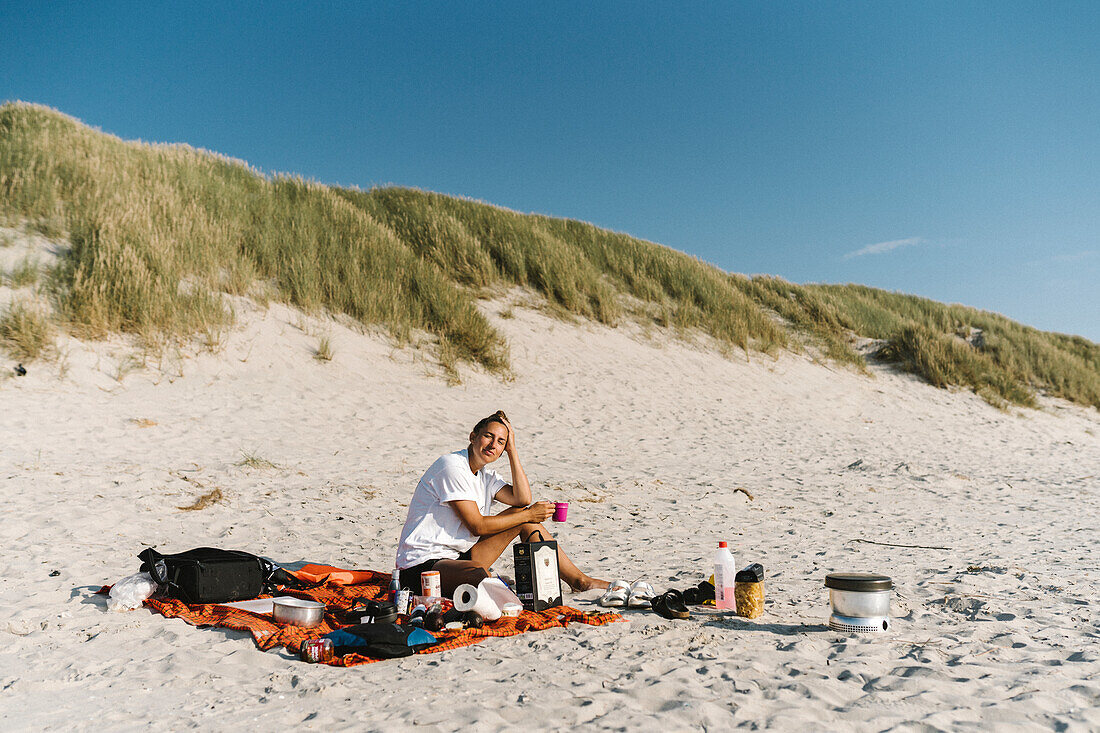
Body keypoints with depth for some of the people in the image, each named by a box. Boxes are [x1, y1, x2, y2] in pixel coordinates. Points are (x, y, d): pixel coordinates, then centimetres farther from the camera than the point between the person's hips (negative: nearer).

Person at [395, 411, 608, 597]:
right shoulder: (452, 466, -15)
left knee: (524, 514, 3)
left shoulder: (486, 475, 11)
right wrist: (529, 515, -11)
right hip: (421, 566, -9)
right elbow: (477, 526, -17)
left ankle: (579, 581, 11)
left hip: (459, 556, 9)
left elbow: (523, 499, -6)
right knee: (479, 574, -44)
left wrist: (512, 449, -3)